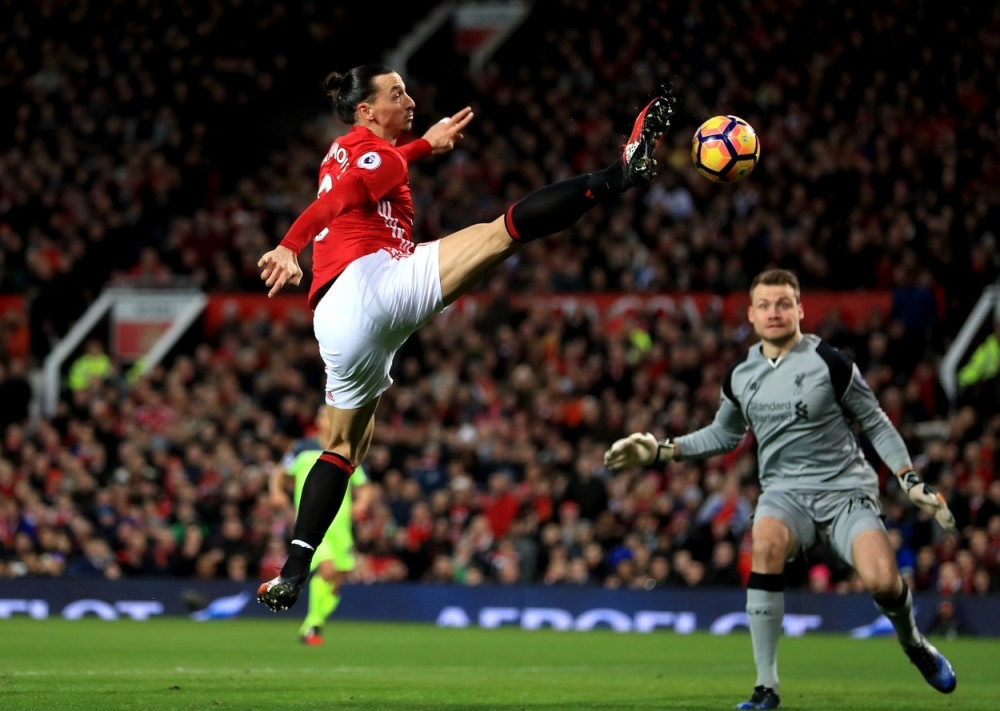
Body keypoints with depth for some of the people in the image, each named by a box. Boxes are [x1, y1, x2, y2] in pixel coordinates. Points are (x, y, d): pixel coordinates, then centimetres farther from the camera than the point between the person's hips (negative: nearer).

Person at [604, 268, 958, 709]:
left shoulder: (830, 364, -4)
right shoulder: (740, 377, 7)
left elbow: (876, 424, 5)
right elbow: (723, 435, 25)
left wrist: (911, 481, -2)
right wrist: (661, 451, 15)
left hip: (845, 488, -2)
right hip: (785, 491, 2)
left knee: (881, 580, -27)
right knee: (766, 543, -35)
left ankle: (914, 645, 13)